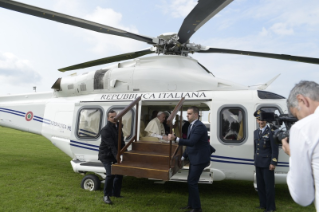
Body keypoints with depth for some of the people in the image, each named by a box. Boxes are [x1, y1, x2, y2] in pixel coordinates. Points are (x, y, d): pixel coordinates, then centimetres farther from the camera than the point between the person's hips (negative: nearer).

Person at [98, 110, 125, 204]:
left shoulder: (118, 127, 7)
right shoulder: (105, 130, -19)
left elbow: (122, 142, 11)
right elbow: (111, 145, -27)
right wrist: (118, 157, -33)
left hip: (115, 155, 8)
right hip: (106, 156, -8)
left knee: (119, 173, 11)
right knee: (111, 174, -19)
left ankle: (115, 193, 29)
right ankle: (106, 195, -1)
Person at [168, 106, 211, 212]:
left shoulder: (199, 126, -20)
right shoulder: (191, 126, 10)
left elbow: (191, 142, -31)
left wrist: (175, 139, -37)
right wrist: (184, 156, 18)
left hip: (199, 159, -10)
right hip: (194, 159, 10)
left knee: (192, 182, -4)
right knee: (191, 182, 16)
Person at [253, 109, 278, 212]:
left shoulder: (271, 132, -9)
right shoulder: (256, 132, 12)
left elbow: (275, 149, -11)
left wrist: (273, 163, -14)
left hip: (267, 164, -6)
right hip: (258, 163, 7)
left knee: (269, 185, 3)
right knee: (260, 184, 14)